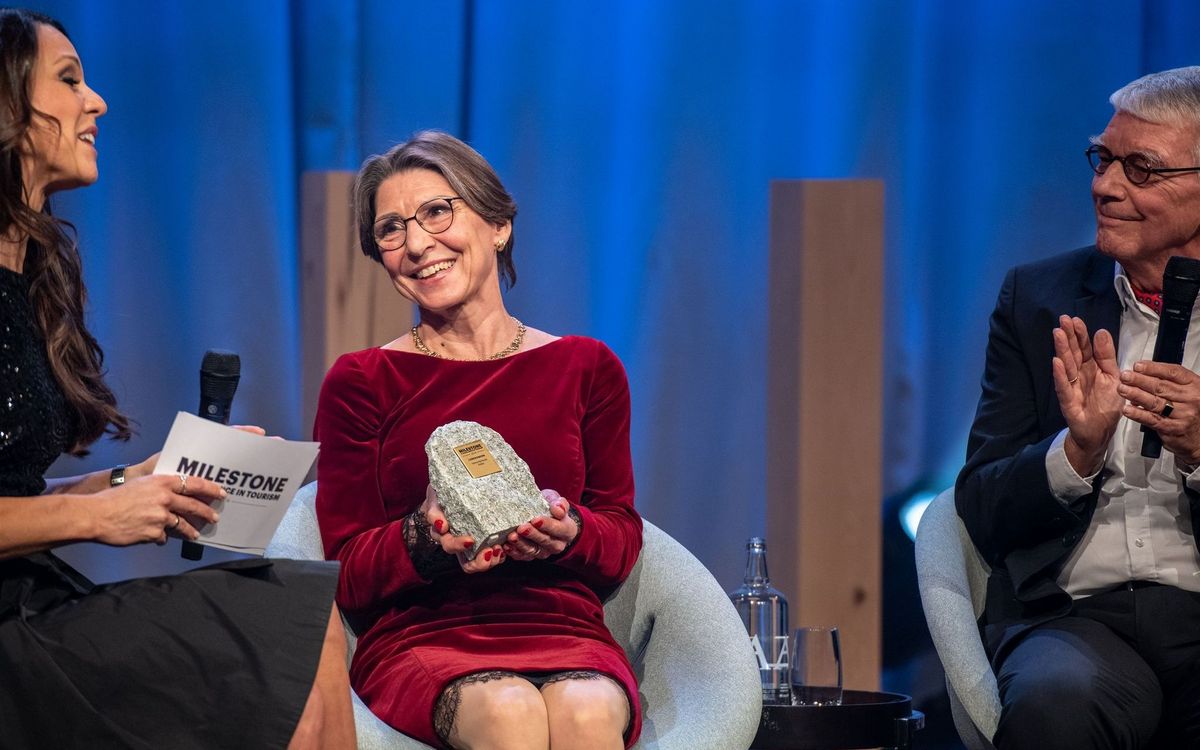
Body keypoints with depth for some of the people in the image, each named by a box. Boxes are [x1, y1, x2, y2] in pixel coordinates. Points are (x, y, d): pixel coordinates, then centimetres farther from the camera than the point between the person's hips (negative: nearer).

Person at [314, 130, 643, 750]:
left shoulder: (587, 369, 13)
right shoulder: (360, 383, 9)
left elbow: (623, 541, 14)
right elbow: (346, 576, 5)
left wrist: (568, 531, -9)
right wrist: (424, 538, -16)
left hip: (564, 632, 1)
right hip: (419, 640, -1)